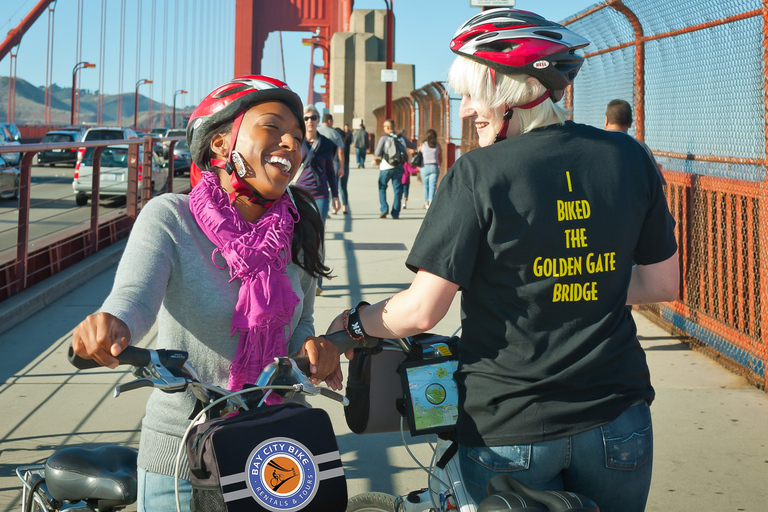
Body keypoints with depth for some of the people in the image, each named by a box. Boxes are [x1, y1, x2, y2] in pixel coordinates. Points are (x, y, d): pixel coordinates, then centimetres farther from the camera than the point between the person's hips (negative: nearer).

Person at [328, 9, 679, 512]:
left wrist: (354, 323, 5)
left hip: (511, 431, -4)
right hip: (619, 422, 4)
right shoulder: (629, 157, -2)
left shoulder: (478, 174, -15)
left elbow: (421, 311, -13)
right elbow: (663, 284, 6)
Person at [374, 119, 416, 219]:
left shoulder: (384, 138, -6)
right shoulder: (402, 138, 7)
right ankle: (395, 213, 2)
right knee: (397, 190, 6)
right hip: (399, 168, 3)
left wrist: (377, 159, 12)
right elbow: (414, 146, 21)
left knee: (382, 188, 13)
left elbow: (377, 154, -9)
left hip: (386, 167, -3)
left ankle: (384, 208, -3)